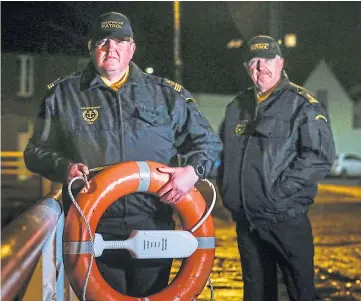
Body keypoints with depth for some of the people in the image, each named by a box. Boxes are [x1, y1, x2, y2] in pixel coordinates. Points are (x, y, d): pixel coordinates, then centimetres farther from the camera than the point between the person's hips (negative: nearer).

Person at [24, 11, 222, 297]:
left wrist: (193, 170, -8)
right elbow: (37, 151, 11)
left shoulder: (167, 94, 9)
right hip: (92, 232, -1)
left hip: (154, 230, 1)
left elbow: (208, 141, 13)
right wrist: (64, 166, -10)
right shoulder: (63, 94, 8)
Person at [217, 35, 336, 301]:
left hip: (286, 220, -6)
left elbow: (321, 155, -15)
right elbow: (224, 153, 25)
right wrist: (227, 190, 11)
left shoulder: (302, 104, -6)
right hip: (245, 220, 6)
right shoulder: (237, 107, 14)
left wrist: (280, 189, -19)